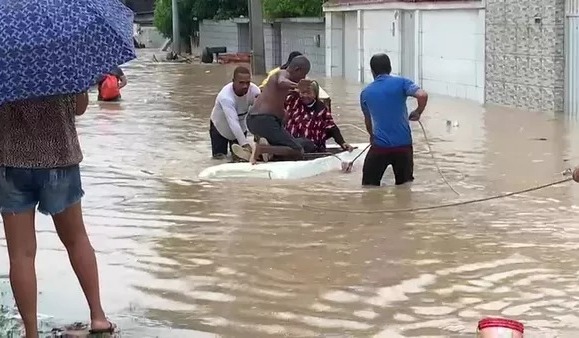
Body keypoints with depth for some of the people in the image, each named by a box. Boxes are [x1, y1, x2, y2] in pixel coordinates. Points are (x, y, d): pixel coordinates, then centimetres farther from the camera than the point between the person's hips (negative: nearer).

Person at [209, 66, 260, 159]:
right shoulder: (226, 97, -40)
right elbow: (233, 122, -48)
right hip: (220, 126, -3)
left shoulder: (254, 91, -29)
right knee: (219, 155, -1)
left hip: (240, 127, 3)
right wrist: (245, 144, -56)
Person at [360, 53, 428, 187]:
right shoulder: (401, 83, 0)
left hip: (380, 145, 0)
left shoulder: (365, 93, 8)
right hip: (404, 144, 0)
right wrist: (418, 113, 3)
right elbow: (423, 95, -18)